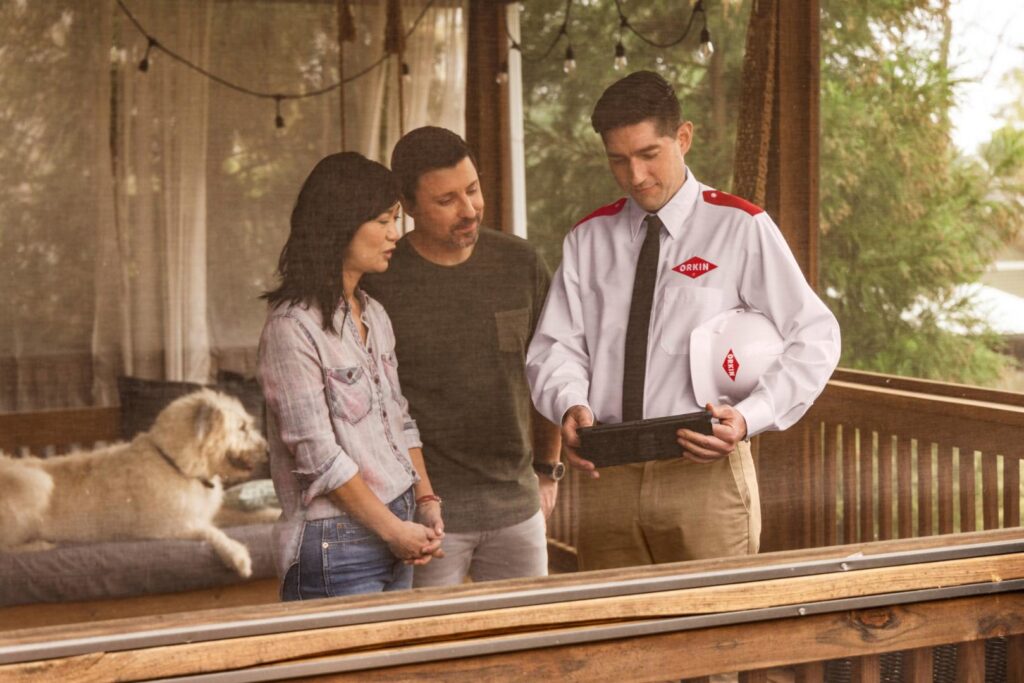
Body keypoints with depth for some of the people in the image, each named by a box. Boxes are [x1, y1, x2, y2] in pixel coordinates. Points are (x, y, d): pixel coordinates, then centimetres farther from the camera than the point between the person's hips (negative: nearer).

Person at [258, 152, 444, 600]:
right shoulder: (292, 328, -13)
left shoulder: (375, 316, 14)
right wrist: (393, 529, -12)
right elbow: (318, 454, -16)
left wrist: (427, 503, 6)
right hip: (337, 543, -8)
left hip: (398, 527, 8)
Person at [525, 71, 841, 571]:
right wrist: (570, 406, -16)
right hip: (607, 477, 3)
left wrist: (750, 418, -16)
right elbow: (557, 345, 6)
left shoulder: (741, 228, 0)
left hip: (705, 472, -3)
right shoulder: (588, 239, 12)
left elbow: (815, 338, -1)